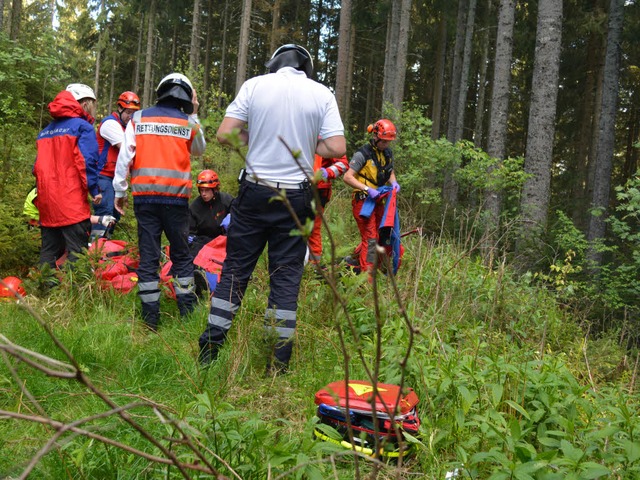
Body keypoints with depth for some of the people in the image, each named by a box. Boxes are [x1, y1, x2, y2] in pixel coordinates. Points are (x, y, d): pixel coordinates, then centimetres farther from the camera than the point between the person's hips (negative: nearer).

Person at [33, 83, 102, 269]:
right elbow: (87, 161, -15)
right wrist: (94, 190, -10)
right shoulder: (82, 127, -4)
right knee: (77, 254, -6)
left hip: (46, 204, 7)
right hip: (72, 203, -7)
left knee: (49, 252, 14)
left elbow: (37, 166, 20)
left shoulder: (45, 131, 19)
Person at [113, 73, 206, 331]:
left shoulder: (138, 119, 6)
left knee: (148, 257, 4)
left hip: (145, 196, 1)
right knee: (181, 256, 10)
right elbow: (199, 150, 22)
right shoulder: (188, 123, 4)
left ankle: (151, 318, 6)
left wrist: (120, 191, 6)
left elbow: (124, 156, 1)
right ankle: (188, 314, 9)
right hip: (176, 196, -1)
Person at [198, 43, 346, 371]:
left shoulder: (255, 85, 0)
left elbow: (224, 135, -5)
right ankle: (279, 361, 9)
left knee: (235, 269, 8)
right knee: (286, 276, 6)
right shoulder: (322, 94, 1)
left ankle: (209, 349, 12)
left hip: (255, 192, 0)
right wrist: (305, 144, 11)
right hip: (296, 198, 0)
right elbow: (336, 148, -7)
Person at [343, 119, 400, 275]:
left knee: (378, 235, 13)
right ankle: (367, 274, -5)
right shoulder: (363, 154, -15)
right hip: (363, 201, -8)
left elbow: (390, 172, 24)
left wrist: (393, 182, 1)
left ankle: (355, 259, 29)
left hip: (378, 201, 8)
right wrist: (367, 189, -25)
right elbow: (347, 177, -17)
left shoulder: (388, 153, 8)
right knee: (370, 238, -10)